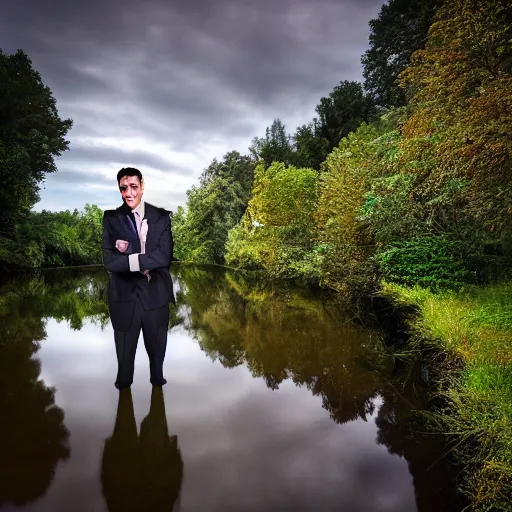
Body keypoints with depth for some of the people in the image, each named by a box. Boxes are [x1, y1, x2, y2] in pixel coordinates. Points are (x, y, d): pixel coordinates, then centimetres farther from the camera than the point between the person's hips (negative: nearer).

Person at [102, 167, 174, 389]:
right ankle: (123, 386, 40)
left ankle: (157, 381, 45)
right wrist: (145, 262, -20)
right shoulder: (111, 218, -1)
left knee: (157, 348, 20)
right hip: (124, 295, 0)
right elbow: (109, 259, -11)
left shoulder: (161, 217, -1)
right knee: (124, 351, 16)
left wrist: (130, 257, -18)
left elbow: (164, 257, -12)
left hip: (155, 294, 1)